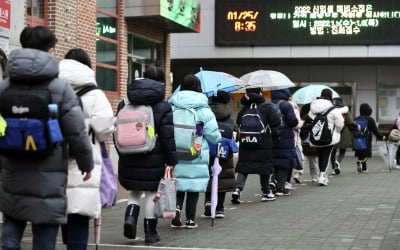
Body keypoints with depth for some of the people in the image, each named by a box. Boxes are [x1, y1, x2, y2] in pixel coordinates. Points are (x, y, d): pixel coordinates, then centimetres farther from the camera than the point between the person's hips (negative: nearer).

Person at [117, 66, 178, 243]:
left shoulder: (124, 104, 6)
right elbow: (168, 137, -10)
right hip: (153, 160, -4)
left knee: (134, 191, 17)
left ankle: (130, 216, -8)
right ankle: (150, 232, 13)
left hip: (129, 159, 4)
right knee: (151, 193, 7)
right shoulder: (163, 107, -8)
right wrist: (171, 160, -3)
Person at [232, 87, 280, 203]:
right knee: (264, 167, 9)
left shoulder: (244, 109, 3)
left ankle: (237, 189, -12)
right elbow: (276, 122, -11)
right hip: (263, 143, -3)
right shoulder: (266, 107, -7)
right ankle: (266, 192, 18)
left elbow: (238, 123, 6)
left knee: (243, 167, 6)